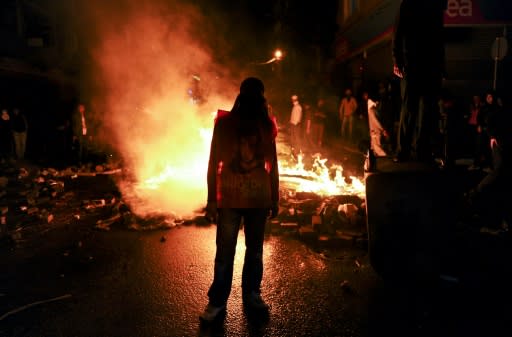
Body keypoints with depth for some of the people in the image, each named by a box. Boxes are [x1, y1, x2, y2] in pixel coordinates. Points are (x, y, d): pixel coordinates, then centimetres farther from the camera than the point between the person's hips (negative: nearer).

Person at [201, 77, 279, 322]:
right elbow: (213, 162, -2)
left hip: (259, 199, 3)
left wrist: (274, 199, 10)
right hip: (229, 199, -2)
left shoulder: (266, 125, 4)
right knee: (224, 252, 2)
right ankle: (217, 301, 17)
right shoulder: (224, 122, -3)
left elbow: (272, 164, 9)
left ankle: (251, 294, 31)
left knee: (255, 250, 14)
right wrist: (212, 200, -5)